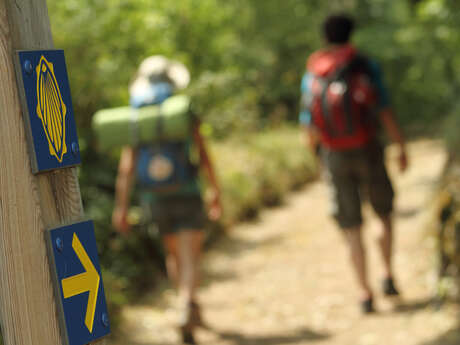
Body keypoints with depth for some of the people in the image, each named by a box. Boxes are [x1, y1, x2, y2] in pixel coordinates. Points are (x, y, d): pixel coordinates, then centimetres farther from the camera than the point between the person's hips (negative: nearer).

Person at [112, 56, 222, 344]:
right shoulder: (185, 113, -6)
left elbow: (126, 168, -4)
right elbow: (204, 157, -4)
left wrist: (121, 207, -3)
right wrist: (216, 192, 8)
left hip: (156, 199, 3)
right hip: (188, 195, -3)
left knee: (174, 255, 22)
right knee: (189, 259, -6)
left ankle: (191, 309, 31)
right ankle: (187, 307, -27)